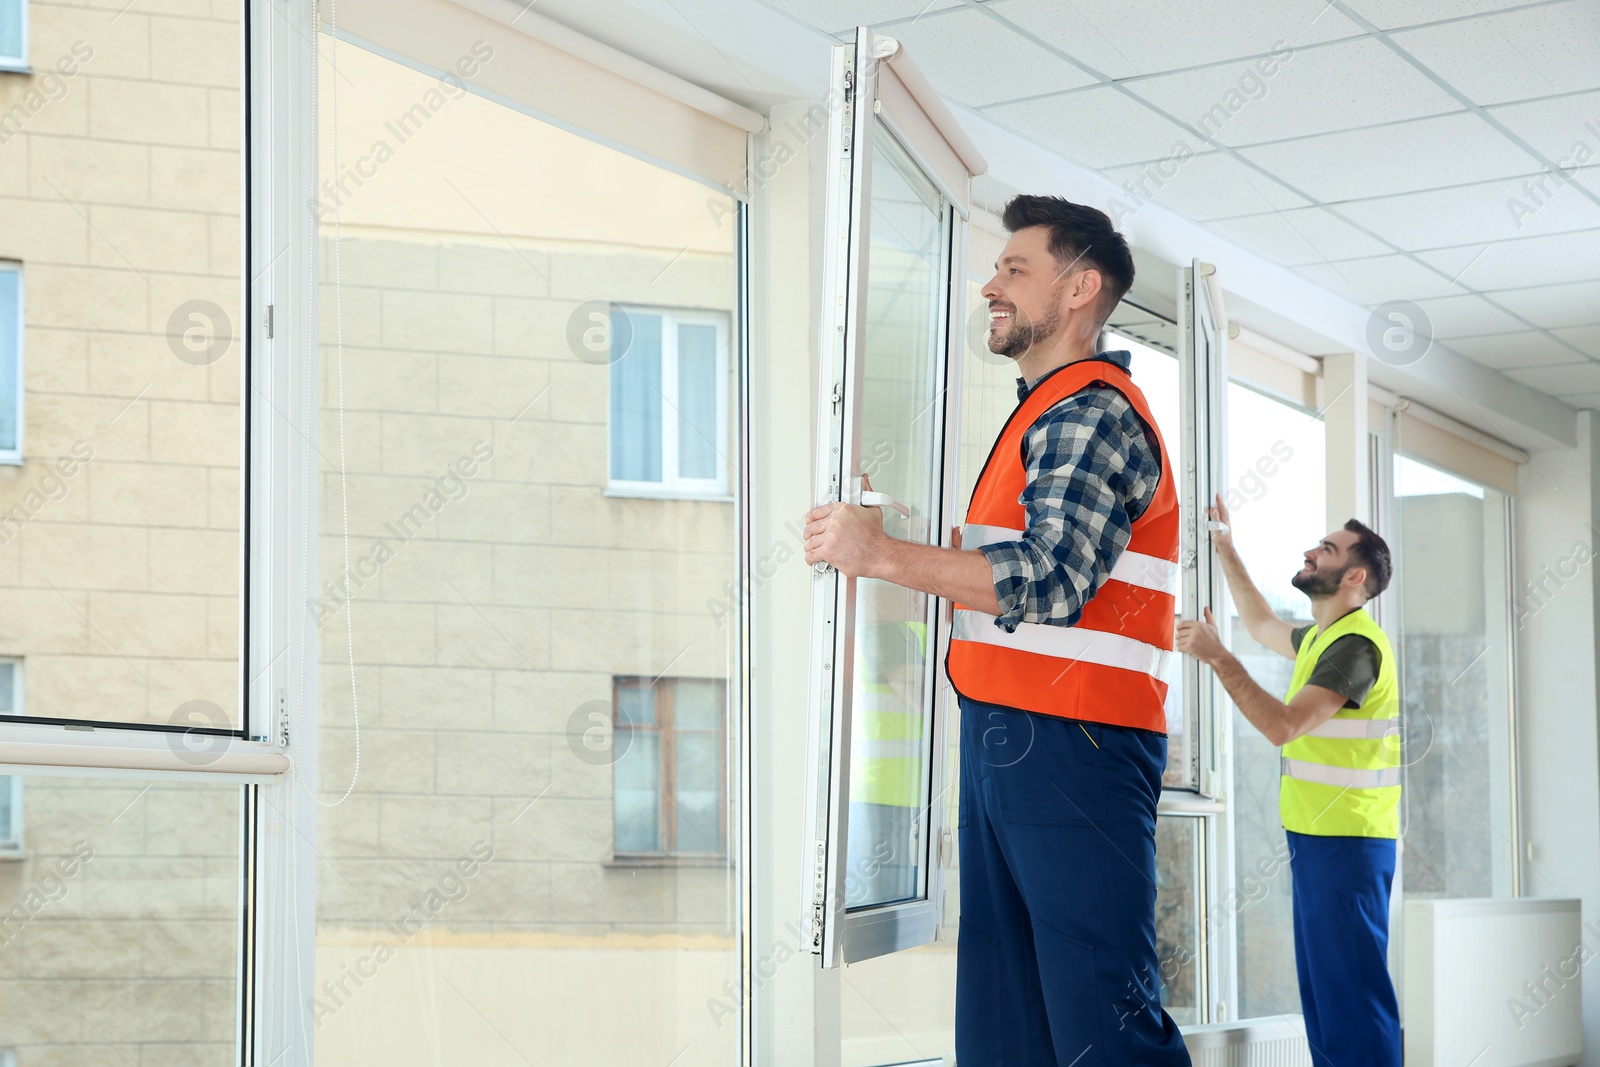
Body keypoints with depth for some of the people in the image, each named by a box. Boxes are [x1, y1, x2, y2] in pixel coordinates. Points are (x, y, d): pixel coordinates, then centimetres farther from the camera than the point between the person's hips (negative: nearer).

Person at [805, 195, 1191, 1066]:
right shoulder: (1049, 411, 24)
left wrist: (884, 554, -18)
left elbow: (1049, 580, -21)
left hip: (1068, 743, -10)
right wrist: (884, 543, 14)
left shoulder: (1093, 412, -9)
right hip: (1006, 737, 10)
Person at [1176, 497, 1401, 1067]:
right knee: (1321, 993, 11)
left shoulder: (1356, 644, -14)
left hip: (1346, 843, -10)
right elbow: (1263, 625, 36)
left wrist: (1217, 656, -19)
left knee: (1349, 995, -12)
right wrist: (1225, 549, 33)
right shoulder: (1322, 636, 17)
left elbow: (1283, 725, -23)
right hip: (1316, 837, 10)